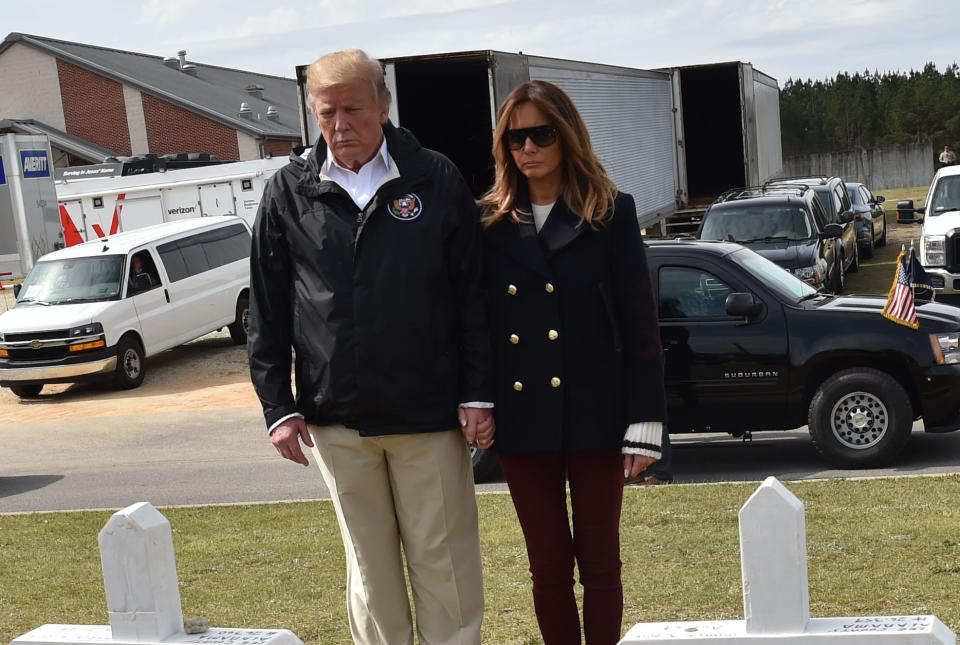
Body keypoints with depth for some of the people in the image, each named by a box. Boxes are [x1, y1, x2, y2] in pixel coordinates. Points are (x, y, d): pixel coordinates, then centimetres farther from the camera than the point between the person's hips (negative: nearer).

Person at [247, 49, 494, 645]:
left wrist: (478, 395, -4)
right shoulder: (289, 193, 4)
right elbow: (268, 311, 6)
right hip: (336, 418, 2)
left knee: (446, 563, 6)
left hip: (430, 415, -1)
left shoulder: (436, 180, 0)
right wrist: (279, 406, 2)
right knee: (370, 565, 13)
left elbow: (473, 297, 0)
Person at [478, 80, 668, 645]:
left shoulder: (612, 213, -1)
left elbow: (640, 323, -3)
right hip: (522, 419, 2)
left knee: (599, 561, 8)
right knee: (548, 565, 10)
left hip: (594, 414, -2)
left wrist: (644, 422, -7)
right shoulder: (492, 224, 6)